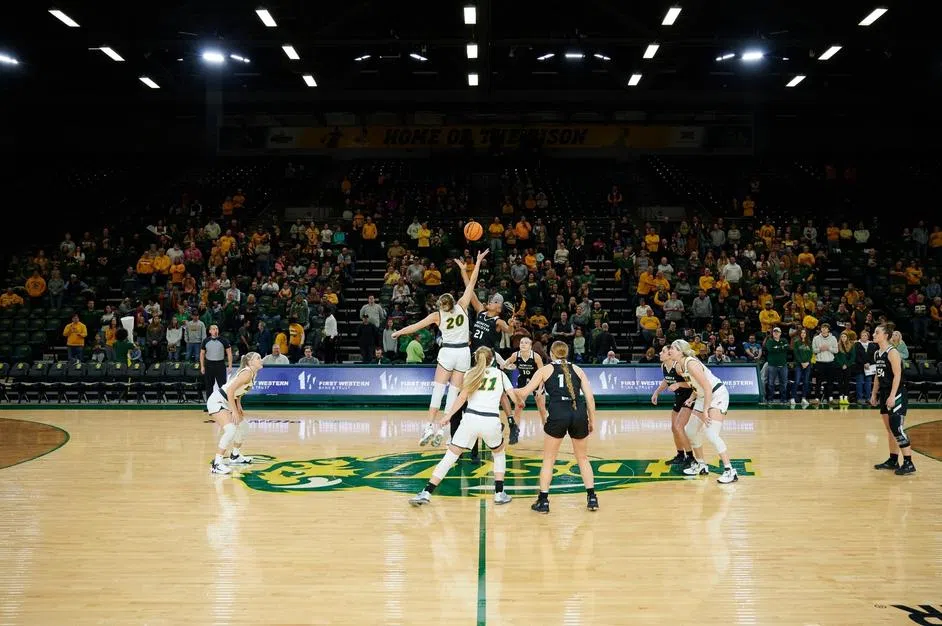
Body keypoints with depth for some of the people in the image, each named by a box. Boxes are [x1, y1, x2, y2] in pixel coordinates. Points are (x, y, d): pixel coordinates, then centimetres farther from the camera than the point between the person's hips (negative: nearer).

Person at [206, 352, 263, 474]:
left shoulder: (252, 374, 8)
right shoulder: (247, 373, -21)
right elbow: (230, 390, -27)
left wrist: (239, 407, 9)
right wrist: (234, 411, -24)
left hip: (226, 403, 10)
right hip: (217, 401, -10)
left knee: (243, 426, 20)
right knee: (230, 429, -26)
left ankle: (235, 456, 38)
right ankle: (216, 464, -22)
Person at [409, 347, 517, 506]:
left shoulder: (471, 373, 14)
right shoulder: (500, 374, 17)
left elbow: (463, 396, -1)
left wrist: (448, 415, -5)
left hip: (471, 418, 0)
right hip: (491, 421, 1)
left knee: (449, 456, 4)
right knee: (499, 453, 27)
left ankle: (426, 493, -3)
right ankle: (499, 494, 20)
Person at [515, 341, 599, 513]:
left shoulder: (545, 370, 11)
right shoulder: (577, 369, 16)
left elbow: (525, 392, 9)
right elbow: (590, 397, 9)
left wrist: (512, 390, 29)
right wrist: (592, 420, 16)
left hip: (557, 415, -2)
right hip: (579, 414, 2)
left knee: (548, 459, 14)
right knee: (583, 458, 21)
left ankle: (543, 501, 13)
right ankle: (592, 499, 18)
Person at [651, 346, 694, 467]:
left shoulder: (678, 366, -27)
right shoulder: (663, 366, -3)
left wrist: (679, 384, -37)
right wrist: (656, 392, 12)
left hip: (689, 397, -9)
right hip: (678, 397, 9)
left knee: (678, 427, -16)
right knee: (674, 428, 13)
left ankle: (690, 457, -4)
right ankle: (680, 455, 31)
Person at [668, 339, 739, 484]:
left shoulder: (691, 364, -24)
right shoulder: (679, 367, 3)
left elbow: (708, 388, -25)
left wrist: (705, 410, -23)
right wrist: (691, 399, 6)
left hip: (718, 395, -10)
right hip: (704, 396, 10)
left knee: (710, 433, -20)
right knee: (691, 431, 14)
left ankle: (730, 472, -15)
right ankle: (700, 465, 30)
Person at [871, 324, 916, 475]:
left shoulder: (892, 352, -14)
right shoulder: (877, 354, 11)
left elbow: (897, 375, -20)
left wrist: (892, 396, -25)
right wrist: (874, 394, 18)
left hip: (896, 394, -9)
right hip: (884, 393, 9)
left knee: (897, 428, -11)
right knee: (889, 429, 13)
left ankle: (908, 463, -5)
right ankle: (893, 460, 21)